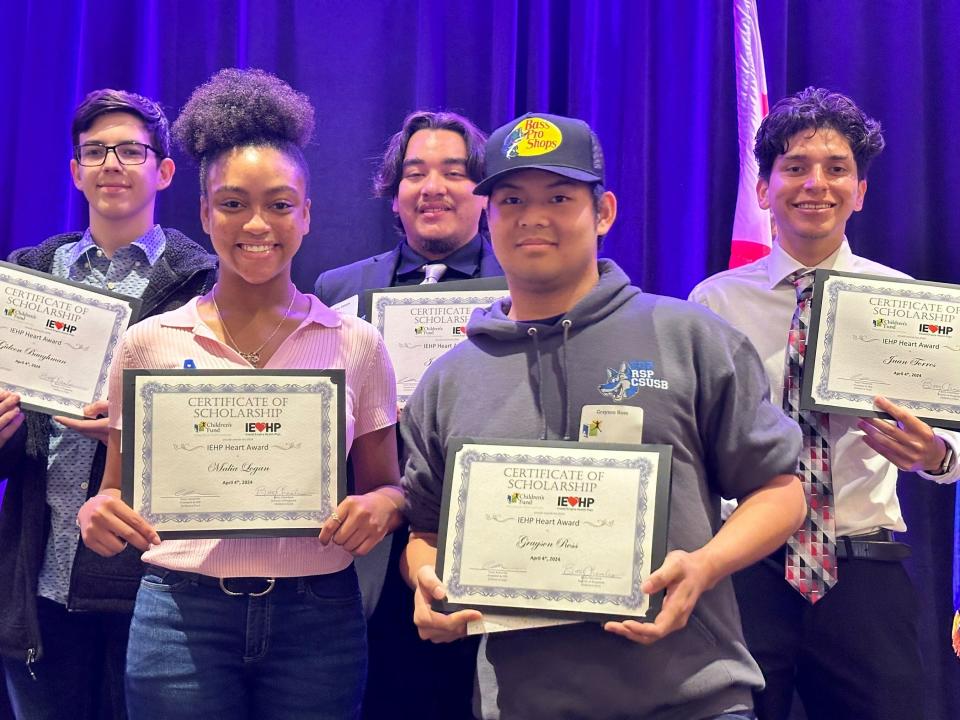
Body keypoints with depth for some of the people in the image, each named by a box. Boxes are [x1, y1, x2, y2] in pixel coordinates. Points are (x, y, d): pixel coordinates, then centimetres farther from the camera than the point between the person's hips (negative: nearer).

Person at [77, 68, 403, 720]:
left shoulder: (356, 345, 2)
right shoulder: (150, 343, 2)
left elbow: (384, 485, 8)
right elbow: (122, 491, 8)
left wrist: (381, 504, -14)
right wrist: (101, 515, -14)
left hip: (318, 619, 1)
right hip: (182, 613, 0)